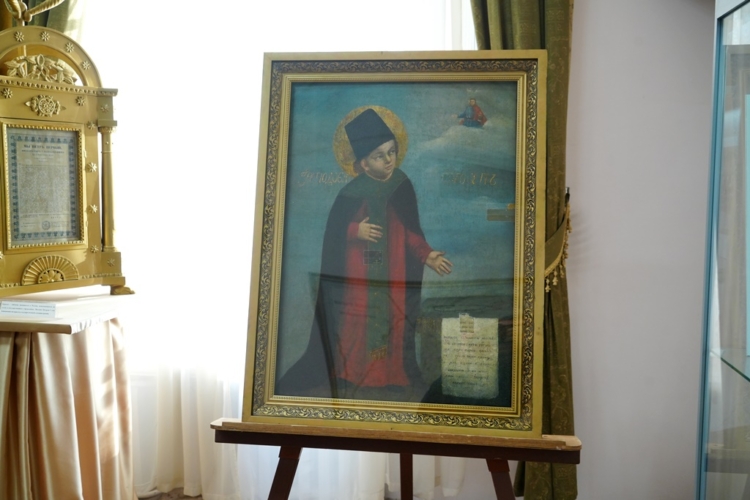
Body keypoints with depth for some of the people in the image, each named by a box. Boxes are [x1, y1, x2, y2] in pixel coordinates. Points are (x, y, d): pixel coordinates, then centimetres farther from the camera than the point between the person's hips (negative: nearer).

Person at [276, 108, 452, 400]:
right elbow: (333, 231, -5)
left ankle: (388, 378, 21)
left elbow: (412, 232, 6)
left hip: (394, 277, 4)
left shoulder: (402, 187, 2)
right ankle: (348, 382, 13)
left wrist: (427, 255, -6)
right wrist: (355, 231, -23)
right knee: (354, 331, 0)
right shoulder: (352, 193, -9)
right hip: (357, 278, -3)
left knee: (392, 326, 8)